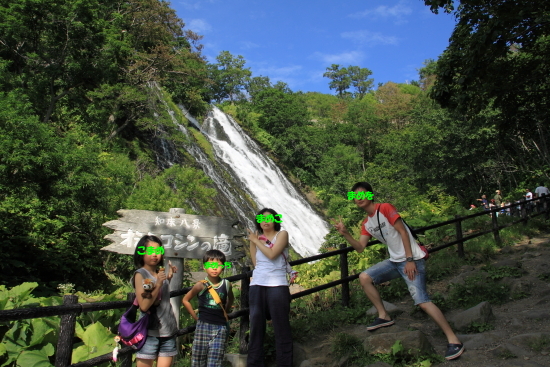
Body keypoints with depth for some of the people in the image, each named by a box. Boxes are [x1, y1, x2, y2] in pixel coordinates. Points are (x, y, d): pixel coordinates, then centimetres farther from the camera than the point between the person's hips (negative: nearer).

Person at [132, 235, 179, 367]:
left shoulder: (161, 273, 9)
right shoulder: (140, 274, -8)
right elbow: (144, 306, -16)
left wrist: (169, 277, 10)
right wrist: (158, 284, -21)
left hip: (169, 331, 5)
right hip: (150, 332, -5)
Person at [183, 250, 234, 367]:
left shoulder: (226, 284, 1)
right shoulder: (201, 285, -5)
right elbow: (185, 300, 5)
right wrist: (195, 316, 3)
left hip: (221, 327, 1)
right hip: (203, 326, 0)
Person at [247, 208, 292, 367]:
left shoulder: (282, 234, 3)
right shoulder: (257, 238, 14)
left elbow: (272, 254, -12)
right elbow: (255, 262, 4)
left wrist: (256, 240, -2)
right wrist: (251, 241, 3)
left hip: (277, 285, -4)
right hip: (257, 285, 4)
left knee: (281, 327, 0)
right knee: (256, 326, 6)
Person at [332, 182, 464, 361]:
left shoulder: (385, 208, -12)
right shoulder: (366, 224, 11)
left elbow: (403, 232, -15)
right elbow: (360, 247, 6)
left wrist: (409, 260, -19)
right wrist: (345, 233, -8)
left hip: (411, 260, -8)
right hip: (395, 261, 8)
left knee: (422, 301, -17)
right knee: (364, 277, 1)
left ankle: (454, 340, -8)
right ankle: (384, 316, 11)